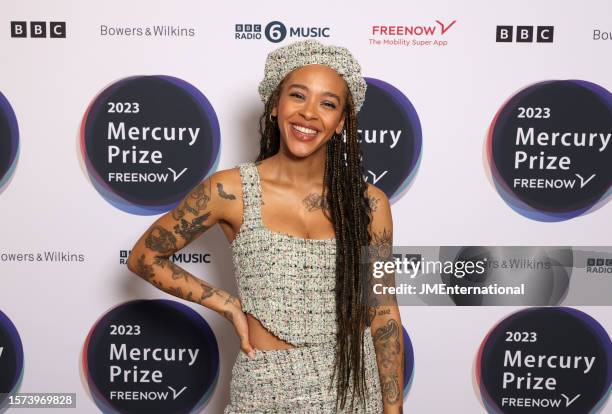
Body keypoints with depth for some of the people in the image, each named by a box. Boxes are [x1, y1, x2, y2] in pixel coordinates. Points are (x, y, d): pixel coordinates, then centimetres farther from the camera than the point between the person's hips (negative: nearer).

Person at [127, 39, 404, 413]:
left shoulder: (369, 202, -7)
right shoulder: (231, 191, -13)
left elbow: (384, 313, 0)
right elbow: (144, 257, -2)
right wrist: (230, 306, -6)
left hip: (354, 384, 2)